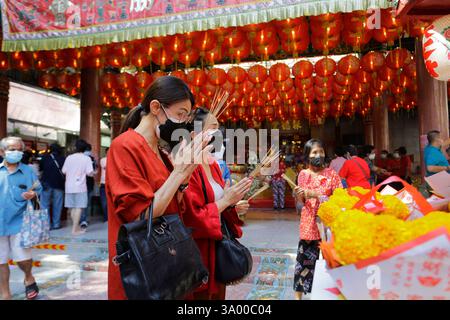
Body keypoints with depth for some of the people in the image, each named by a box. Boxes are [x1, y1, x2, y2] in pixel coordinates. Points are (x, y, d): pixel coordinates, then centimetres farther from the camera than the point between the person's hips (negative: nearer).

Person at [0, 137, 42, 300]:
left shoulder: (28, 171, 1)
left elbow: (39, 191, 3)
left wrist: (32, 195, -17)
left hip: (20, 222, -2)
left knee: (22, 257, 1)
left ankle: (28, 278, 34)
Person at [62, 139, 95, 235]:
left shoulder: (69, 157, 5)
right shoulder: (86, 158, -6)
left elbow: (64, 171, 6)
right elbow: (90, 173, -11)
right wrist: (94, 173, 10)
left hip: (69, 186, 4)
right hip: (80, 186, -4)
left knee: (72, 208, 13)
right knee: (78, 207, -1)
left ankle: (77, 227, 23)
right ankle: (75, 229, -2)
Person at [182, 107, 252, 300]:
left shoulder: (213, 165, 9)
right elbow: (190, 217, -25)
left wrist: (233, 207, -1)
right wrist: (225, 201, -20)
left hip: (220, 242, 9)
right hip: (199, 249, -9)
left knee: (219, 294, 21)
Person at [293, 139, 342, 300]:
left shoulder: (331, 174, 1)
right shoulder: (303, 174, 3)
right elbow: (301, 201, 7)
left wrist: (317, 195, -18)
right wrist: (298, 194, -16)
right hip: (309, 222, 0)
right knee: (305, 257, 3)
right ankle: (298, 293, 16)